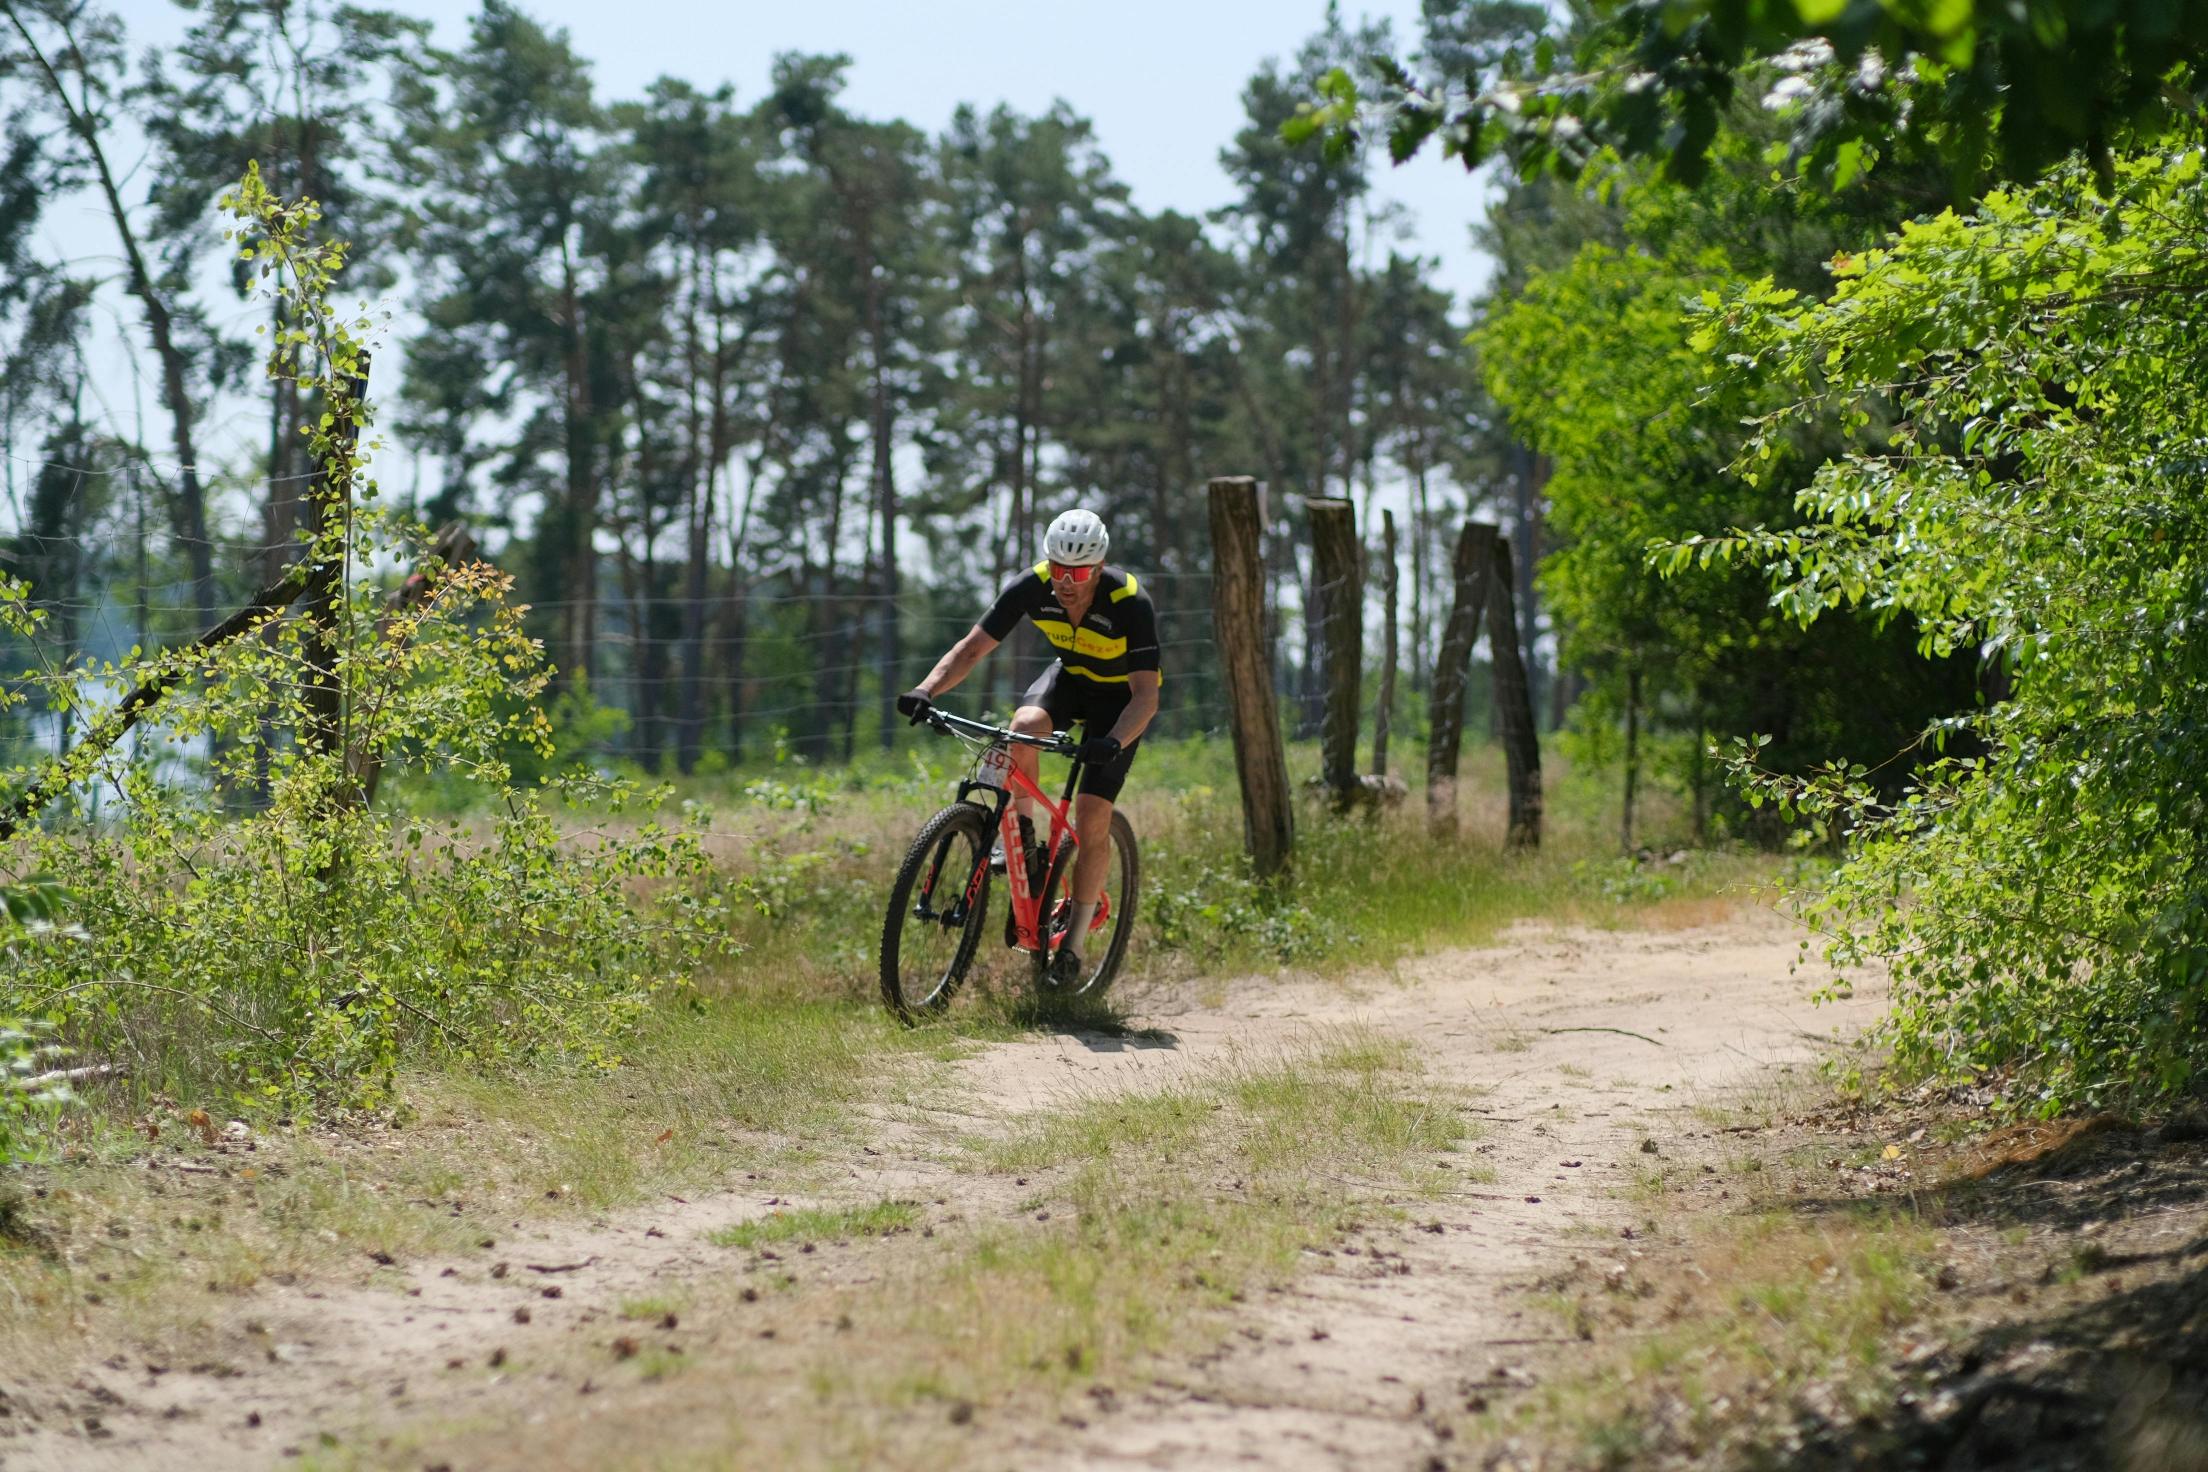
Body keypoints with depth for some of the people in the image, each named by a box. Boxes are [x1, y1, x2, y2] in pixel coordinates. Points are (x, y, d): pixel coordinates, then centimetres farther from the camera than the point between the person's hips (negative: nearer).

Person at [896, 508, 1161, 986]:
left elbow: (1146, 694, -37)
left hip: (1119, 695, -3)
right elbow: (972, 646, -24)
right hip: (1069, 677, 3)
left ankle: (1073, 944, -1)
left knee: (1092, 816, -14)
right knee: (1024, 726, -32)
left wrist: (1113, 743, -55)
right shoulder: (1033, 587, -25)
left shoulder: (1130, 603, -35)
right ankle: (1020, 837, -11)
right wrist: (926, 690, -41)